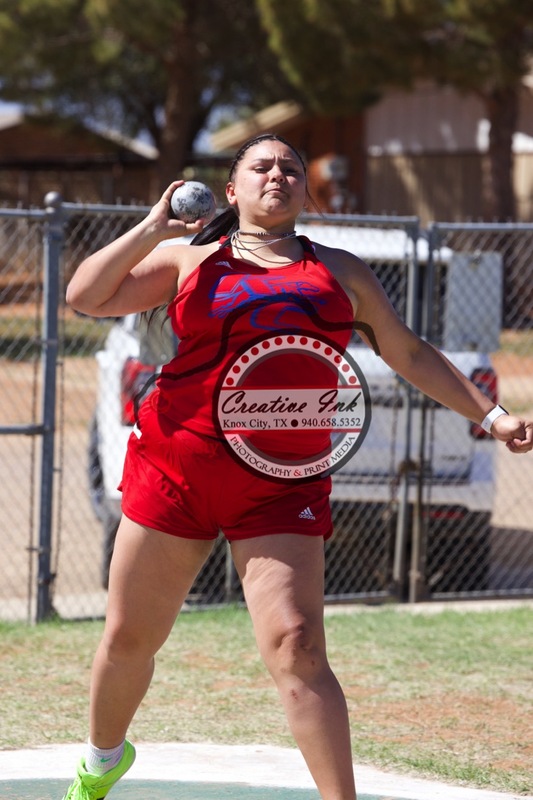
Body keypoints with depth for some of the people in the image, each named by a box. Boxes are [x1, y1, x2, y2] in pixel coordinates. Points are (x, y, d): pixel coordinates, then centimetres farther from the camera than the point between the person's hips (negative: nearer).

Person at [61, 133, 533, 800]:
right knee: (129, 638, 9)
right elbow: (86, 296, 1)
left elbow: (411, 354, 20)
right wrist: (155, 228, -3)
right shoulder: (189, 260, 10)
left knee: (296, 648, -16)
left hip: (281, 489, 0)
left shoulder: (340, 272, 15)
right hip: (174, 468, 0)